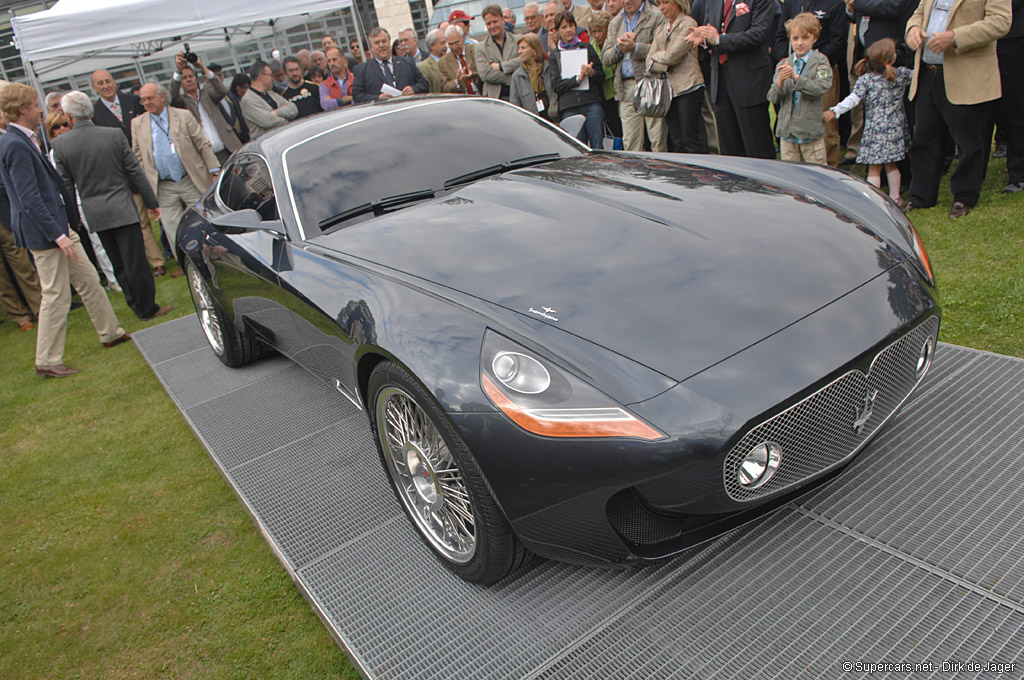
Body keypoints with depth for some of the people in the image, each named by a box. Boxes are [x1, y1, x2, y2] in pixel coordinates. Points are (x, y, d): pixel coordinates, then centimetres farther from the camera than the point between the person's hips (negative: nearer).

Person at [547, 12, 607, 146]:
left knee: (597, 146, -6)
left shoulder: (586, 47, 14)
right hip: (569, 107, 0)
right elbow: (555, 85, 1)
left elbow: (601, 76, 12)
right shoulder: (554, 55, 12)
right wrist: (577, 79, -11)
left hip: (592, 103, 1)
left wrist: (592, 73, -11)